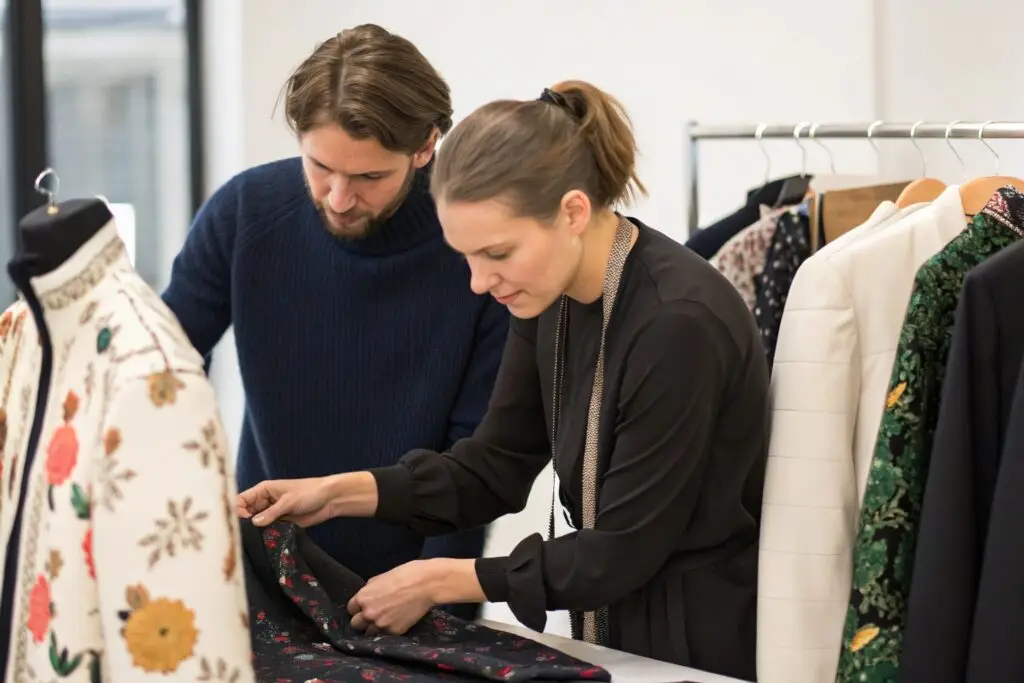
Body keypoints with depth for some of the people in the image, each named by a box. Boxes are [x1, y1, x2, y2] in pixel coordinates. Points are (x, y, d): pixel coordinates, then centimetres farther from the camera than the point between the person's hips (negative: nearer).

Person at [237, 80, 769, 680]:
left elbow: (623, 549, -21)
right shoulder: (552, 295, -3)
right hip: (619, 628, 7)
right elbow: (498, 466, 8)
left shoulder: (679, 321, -26)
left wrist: (439, 580, -16)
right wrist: (340, 493, -4)